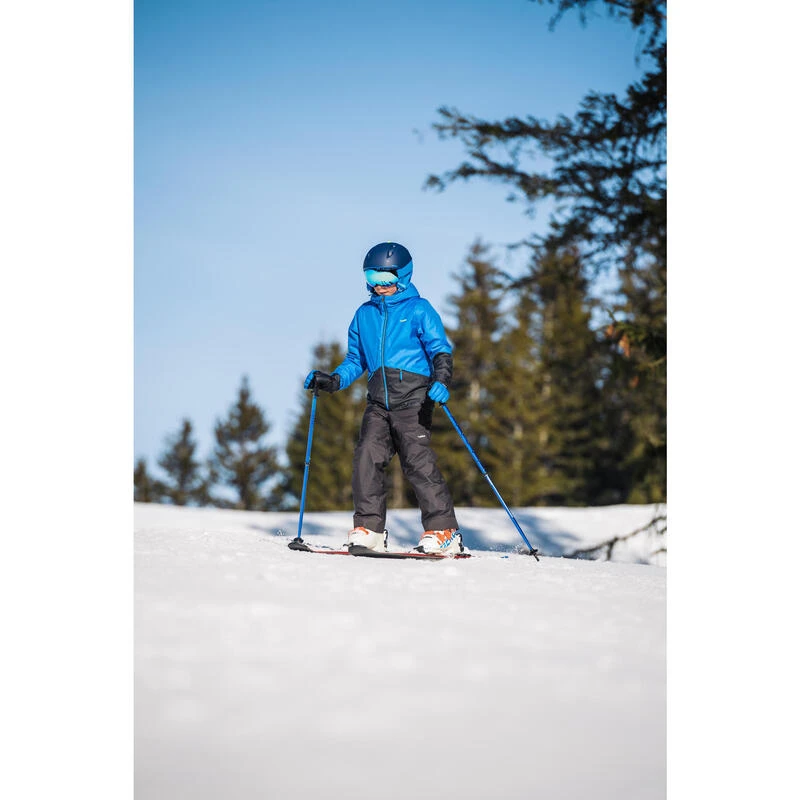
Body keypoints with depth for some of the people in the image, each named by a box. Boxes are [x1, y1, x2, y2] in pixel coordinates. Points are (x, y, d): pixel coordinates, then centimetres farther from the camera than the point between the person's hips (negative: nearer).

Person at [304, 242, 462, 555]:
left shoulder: (419, 310, 5)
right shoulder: (364, 315, 20)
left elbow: (441, 351, 0)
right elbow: (355, 361, 25)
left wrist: (440, 380, -18)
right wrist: (331, 381, 8)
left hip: (412, 398, -5)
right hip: (378, 402, 5)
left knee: (417, 460, -13)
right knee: (367, 455, -11)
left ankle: (443, 532, -9)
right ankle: (368, 528, -6)